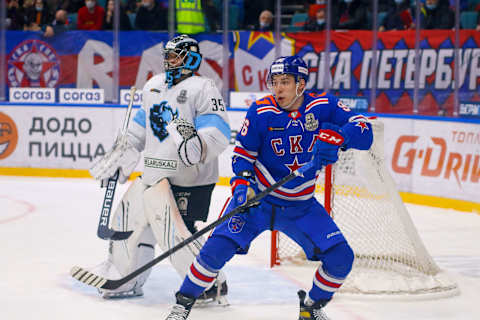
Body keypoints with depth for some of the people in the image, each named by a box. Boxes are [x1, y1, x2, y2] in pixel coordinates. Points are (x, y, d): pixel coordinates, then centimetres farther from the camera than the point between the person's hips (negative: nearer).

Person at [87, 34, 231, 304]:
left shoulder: (202, 89, -10)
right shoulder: (153, 87, 16)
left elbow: (219, 132, -20)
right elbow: (141, 126, 28)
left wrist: (198, 143, -39)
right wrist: (119, 156, 26)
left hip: (189, 181, -8)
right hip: (154, 175, 8)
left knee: (177, 235, -15)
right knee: (128, 219, 14)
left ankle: (214, 286, 0)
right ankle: (125, 281, 31)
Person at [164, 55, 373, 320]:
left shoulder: (323, 106, -8)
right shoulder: (261, 112, -11)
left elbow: (364, 131, -14)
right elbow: (242, 153, -3)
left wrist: (337, 135, -33)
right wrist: (241, 183, -20)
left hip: (302, 206, 2)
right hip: (257, 198, -2)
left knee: (341, 257, -8)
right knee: (219, 246, -20)